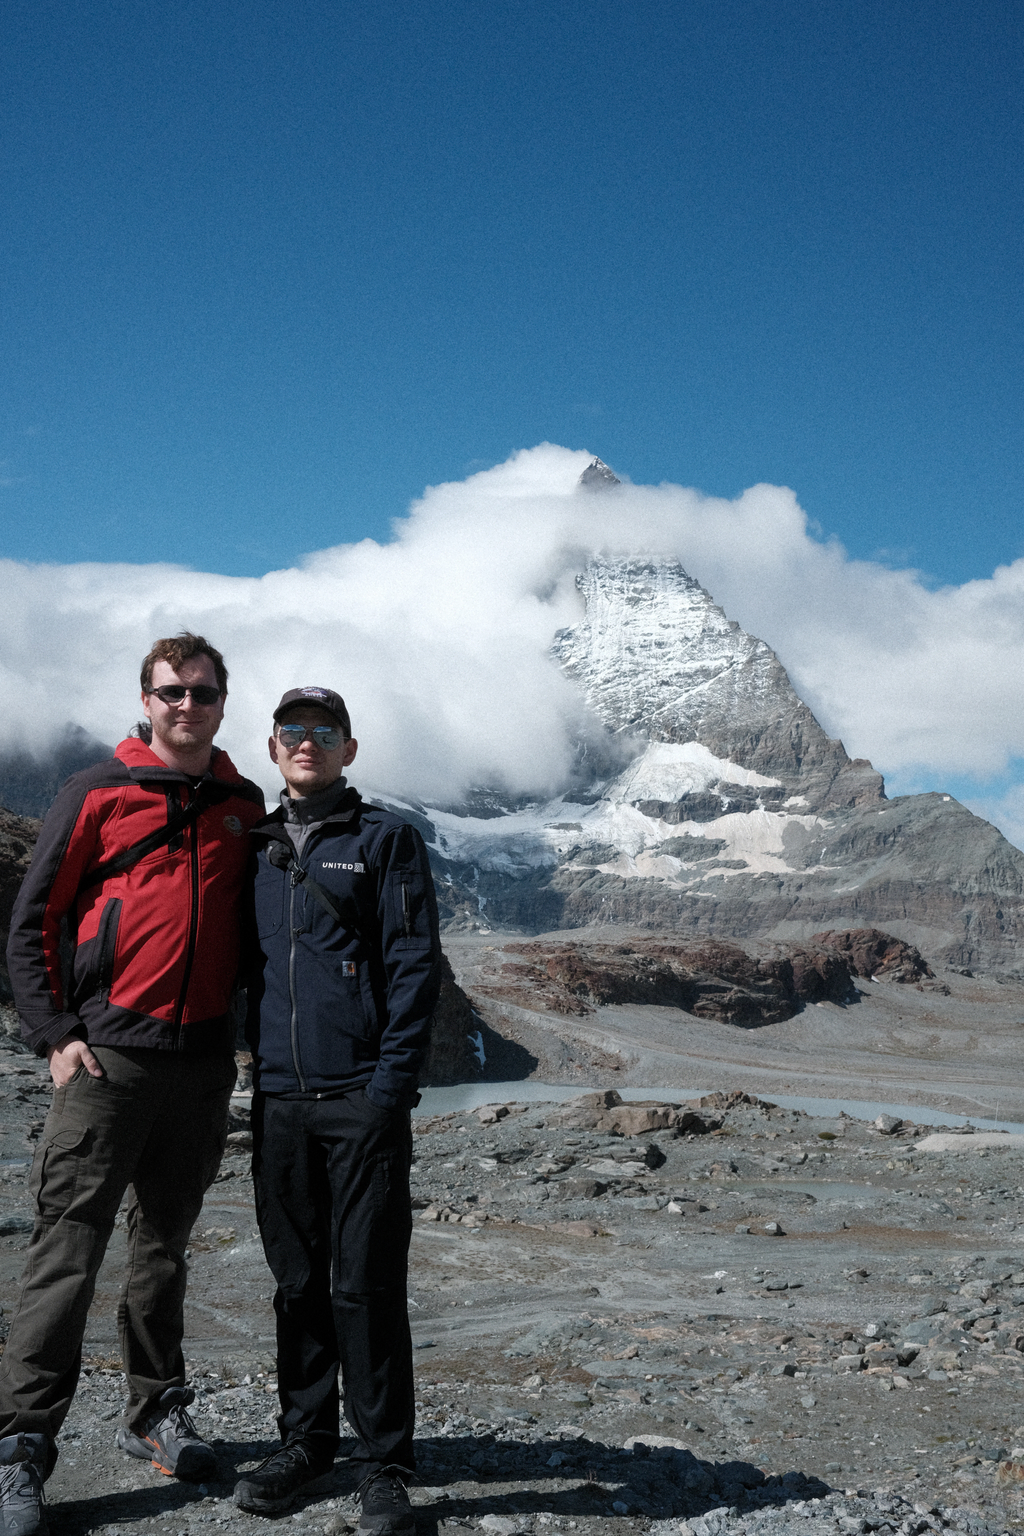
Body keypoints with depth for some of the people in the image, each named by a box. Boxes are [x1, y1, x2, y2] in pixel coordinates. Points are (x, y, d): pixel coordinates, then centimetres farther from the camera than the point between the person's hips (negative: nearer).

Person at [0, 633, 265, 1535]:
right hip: (109, 1055, -4)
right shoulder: (100, 794, -1)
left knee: (165, 1249, 16)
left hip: (205, 1062, 4)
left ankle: (157, 1413, 29)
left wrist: (243, 1026, 13)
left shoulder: (245, 807, 10)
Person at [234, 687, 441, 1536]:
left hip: (362, 1099, -4)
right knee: (298, 1280, 11)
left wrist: (392, 1082, -11)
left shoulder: (385, 839, 2)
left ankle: (384, 1467, 8)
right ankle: (306, 1440, 24)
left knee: (367, 1284, -2)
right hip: (279, 1099, 4)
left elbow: (416, 965, -4)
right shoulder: (256, 849, 15)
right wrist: (258, 1059, 11)